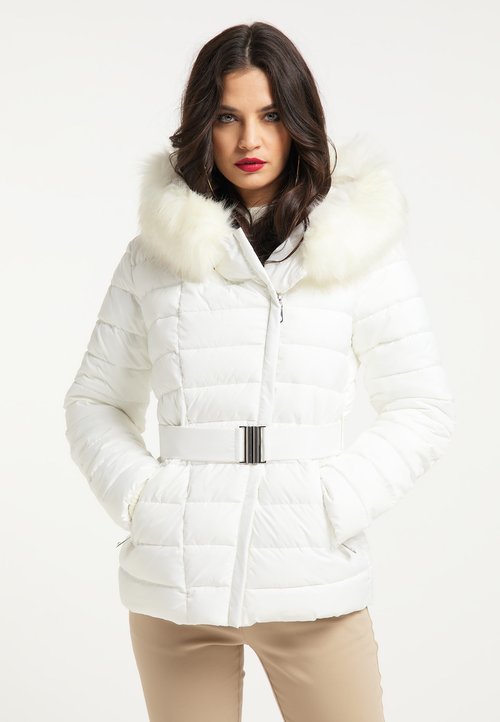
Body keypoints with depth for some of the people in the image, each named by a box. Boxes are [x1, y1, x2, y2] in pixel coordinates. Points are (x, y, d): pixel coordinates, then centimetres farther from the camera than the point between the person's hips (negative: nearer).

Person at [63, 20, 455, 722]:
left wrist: (333, 502, -9)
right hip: (175, 582, 1)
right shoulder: (156, 250, 5)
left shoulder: (358, 245, 2)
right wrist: (138, 499, -4)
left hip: (311, 583, -1)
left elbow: (424, 407, 3)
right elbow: (95, 402, 11)